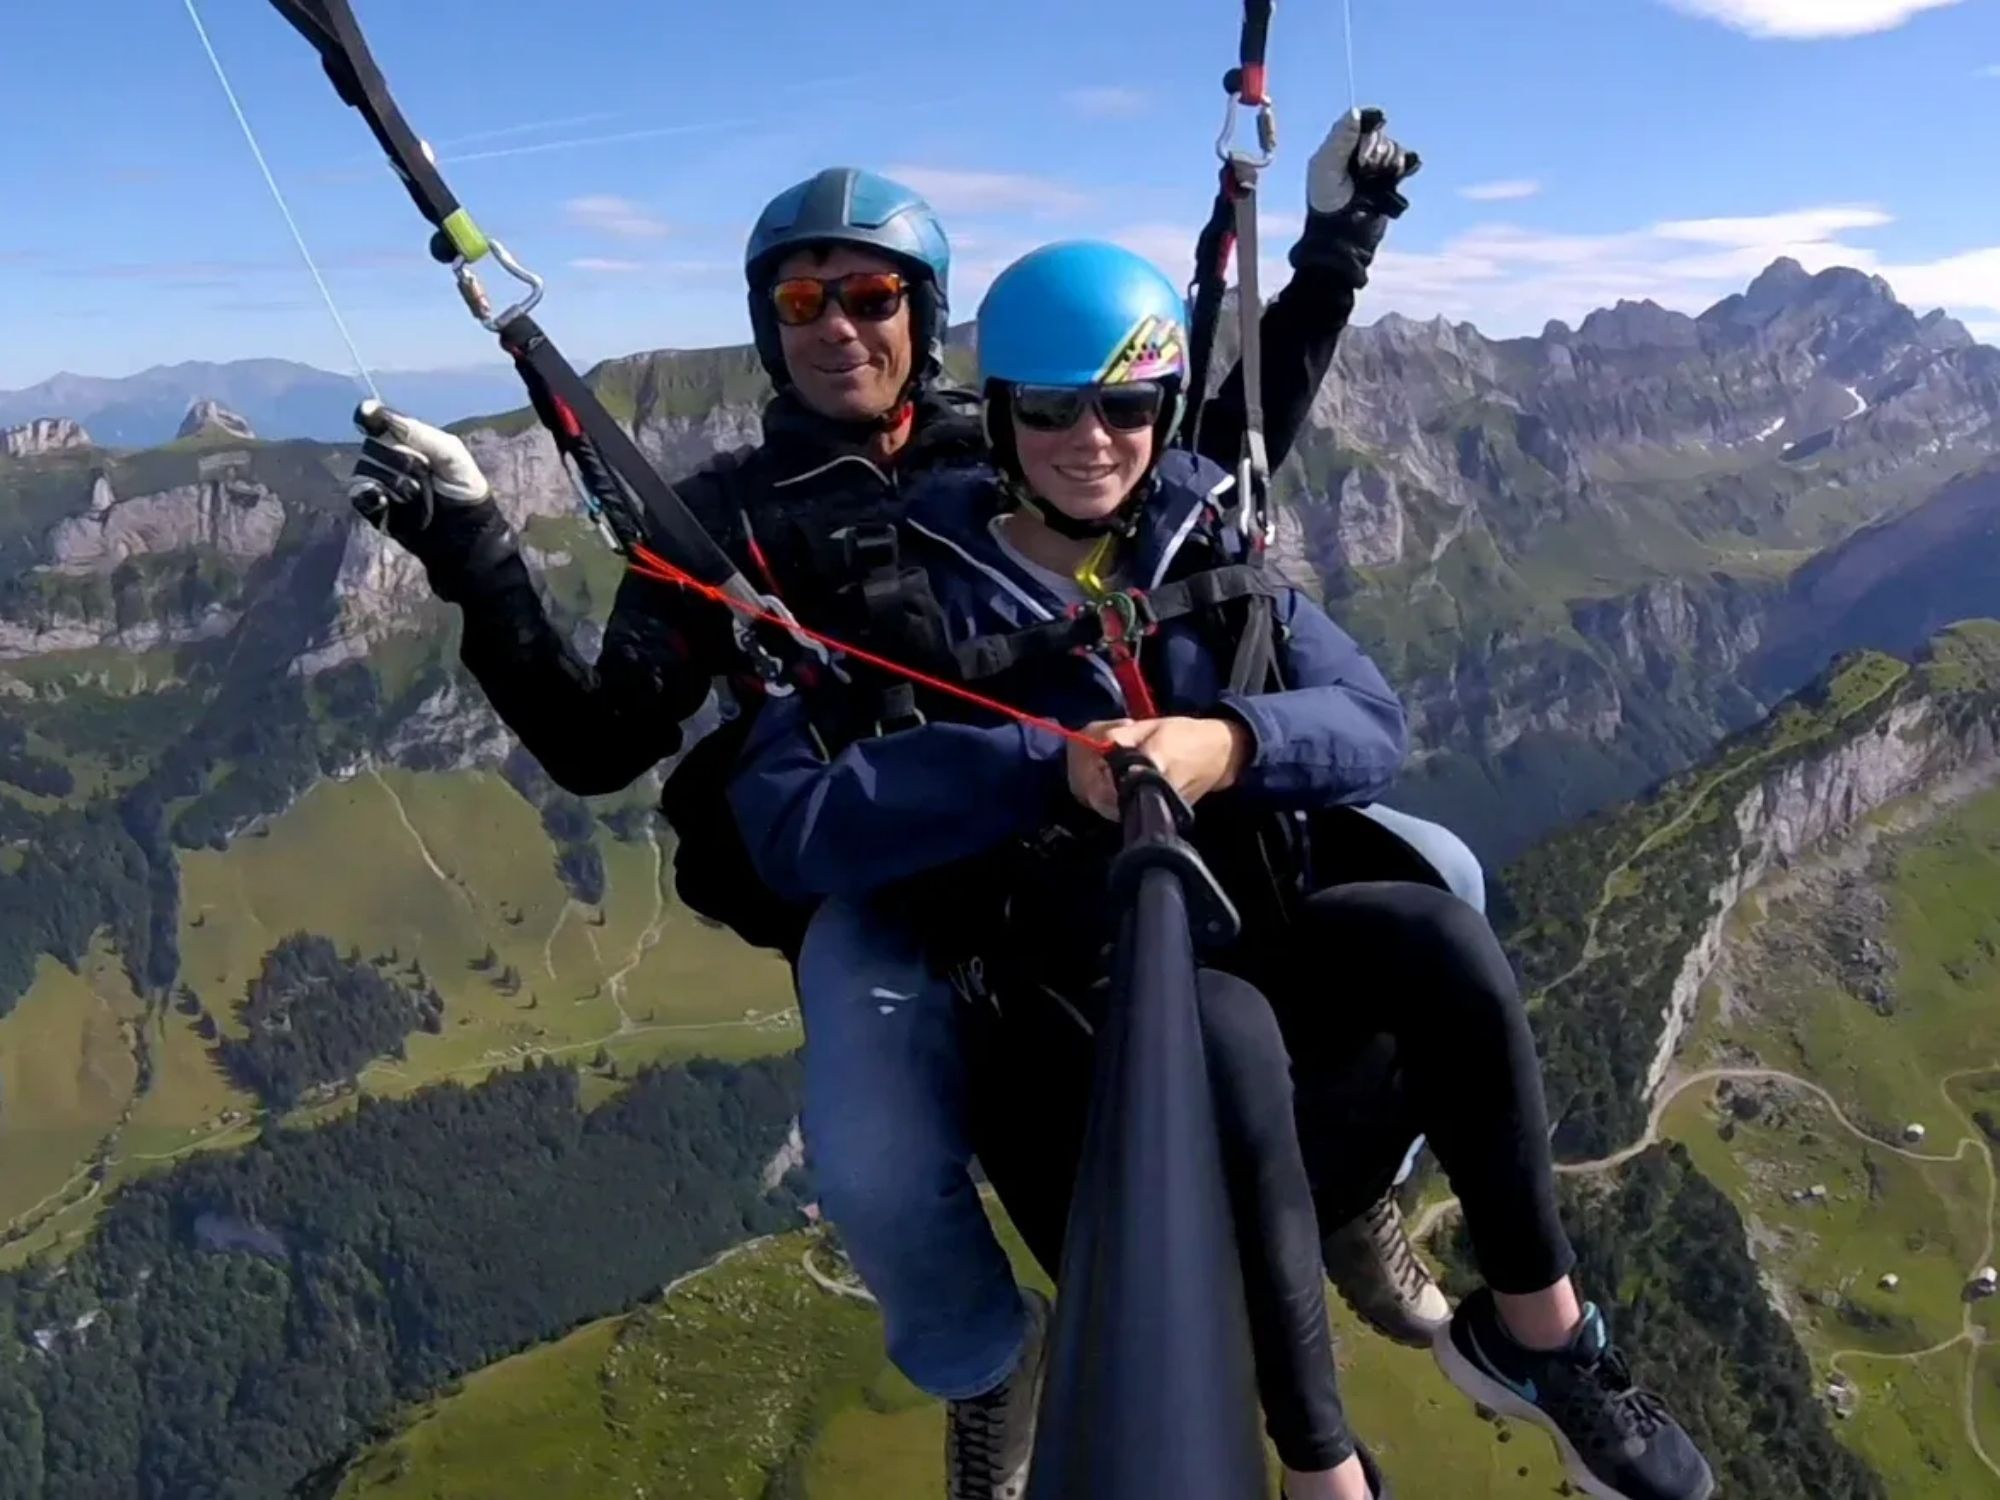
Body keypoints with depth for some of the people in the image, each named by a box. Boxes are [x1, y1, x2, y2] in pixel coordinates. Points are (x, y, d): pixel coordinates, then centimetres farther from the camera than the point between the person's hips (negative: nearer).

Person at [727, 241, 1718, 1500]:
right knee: (1229, 1032, -36)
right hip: (1076, 1008, -4)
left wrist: (1228, 744, -24)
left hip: (1262, 943, 4)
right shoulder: (921, 597, -5)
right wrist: (1047, 768, -25)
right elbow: (784, 821, -18)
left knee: (1437, 931, -26)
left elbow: (1374, 730, -2)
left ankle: (1537, 1332, -8)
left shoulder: (1214, 564, 8)